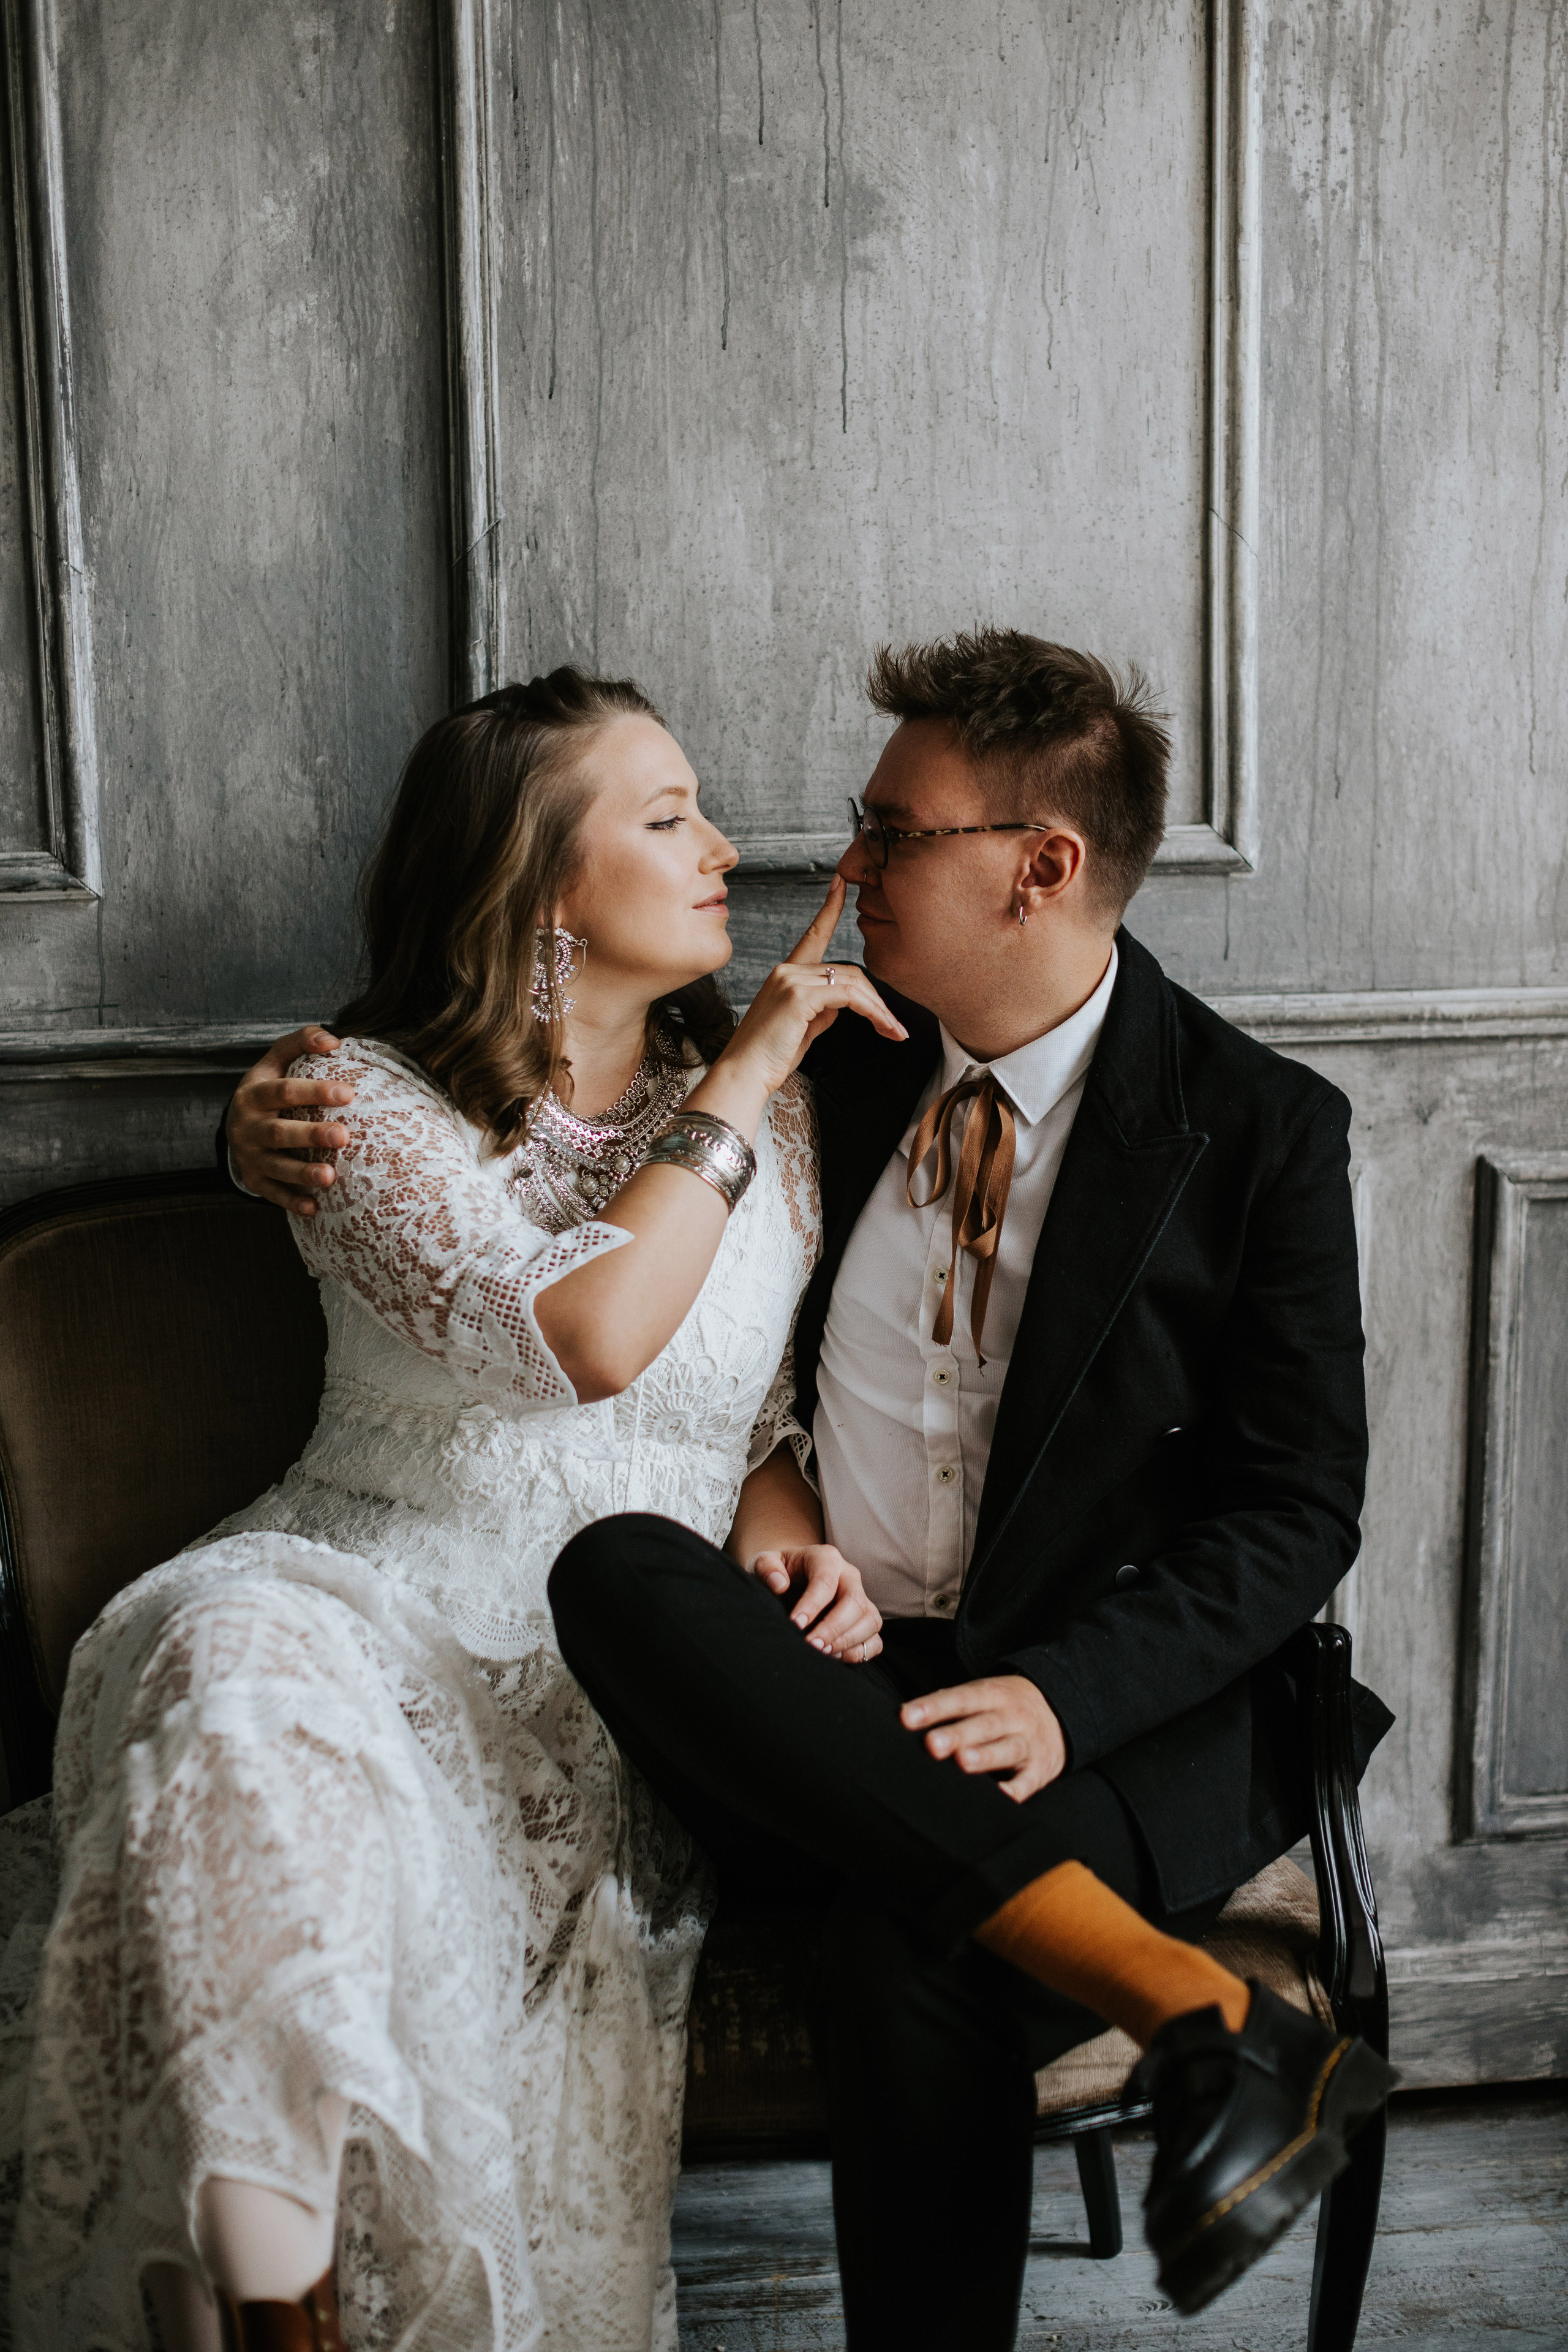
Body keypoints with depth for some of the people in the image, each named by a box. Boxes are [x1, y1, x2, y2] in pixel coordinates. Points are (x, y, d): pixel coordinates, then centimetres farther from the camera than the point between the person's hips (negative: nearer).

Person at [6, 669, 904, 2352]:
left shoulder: (766, 1108, 10)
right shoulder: (369, 1102, -2)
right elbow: (589, 1333, -18)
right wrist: (740, 1078, -10)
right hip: (377, 1605, -2)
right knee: (244, 1672, -36)